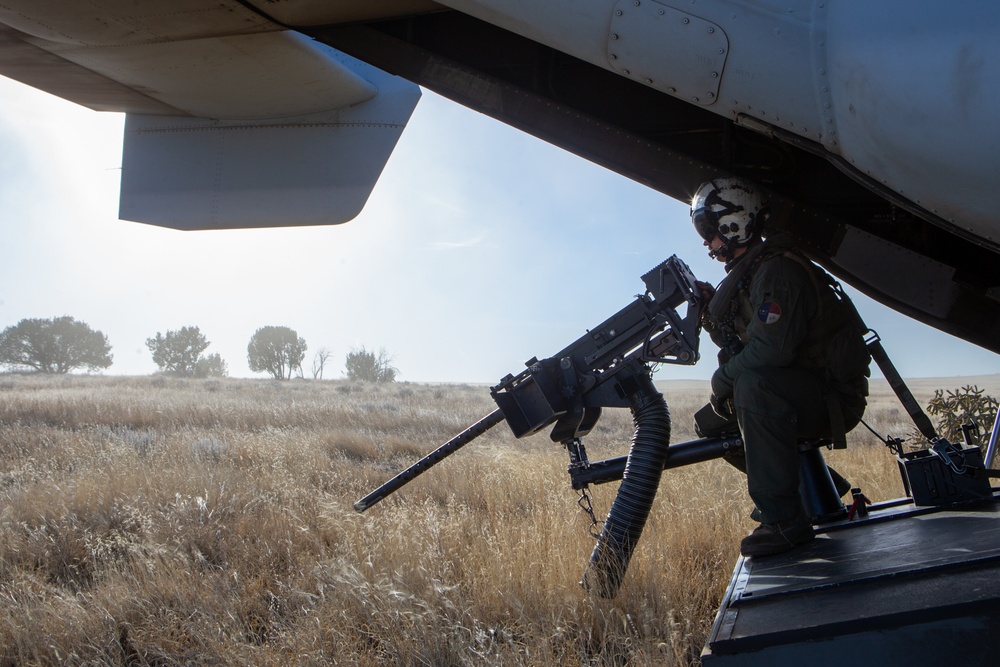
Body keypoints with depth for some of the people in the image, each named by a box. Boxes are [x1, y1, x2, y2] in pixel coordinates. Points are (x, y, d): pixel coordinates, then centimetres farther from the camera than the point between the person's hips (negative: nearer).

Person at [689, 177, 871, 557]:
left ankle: (784, 521, -29)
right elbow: (738, 347, 13)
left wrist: (723, 377, -17)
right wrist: (711, 312, -2)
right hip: (804, 392, 10)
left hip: (836, 397, -10)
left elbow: (772, 348, -31)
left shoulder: (777, 270, -20)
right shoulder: (746, 272, 11)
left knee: (752, 384, -34)